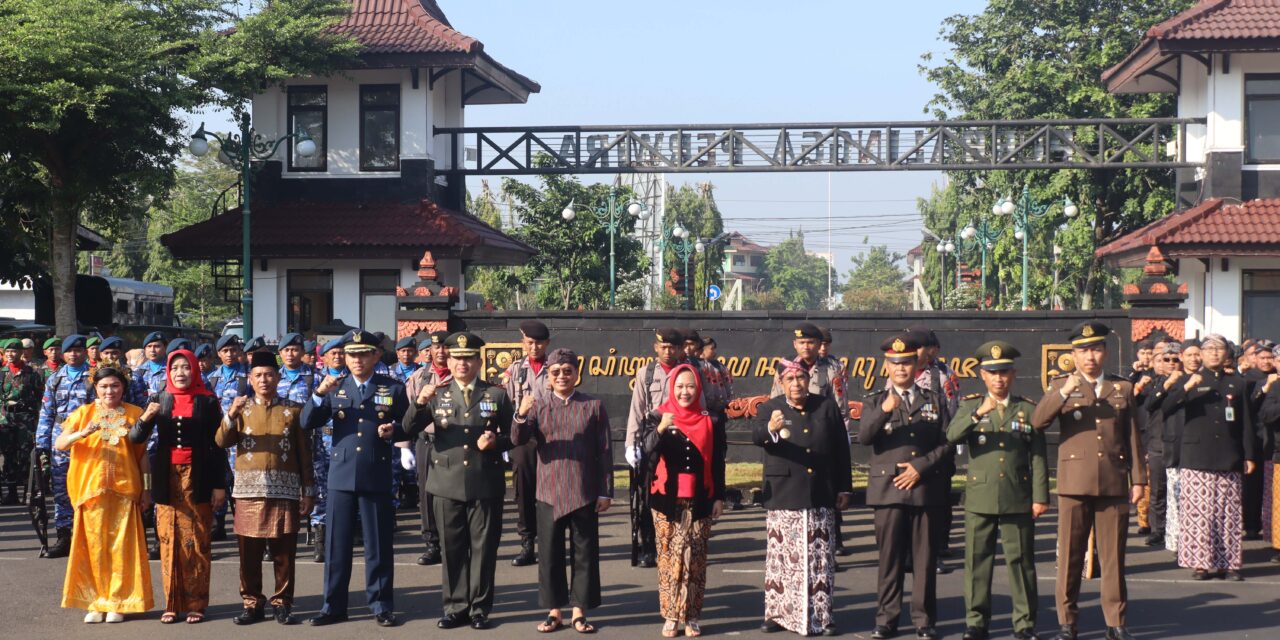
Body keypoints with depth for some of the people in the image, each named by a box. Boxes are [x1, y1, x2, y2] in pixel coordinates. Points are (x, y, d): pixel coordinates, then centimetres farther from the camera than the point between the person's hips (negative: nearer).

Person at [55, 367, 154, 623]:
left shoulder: (134, 414, 7)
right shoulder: (84, 413, 5)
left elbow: (142, 453, 8)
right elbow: (59, 444, -5)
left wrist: (146, 488, 4)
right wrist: (82, 433, -23)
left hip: (125, 488, 0)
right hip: (91, 488, 0)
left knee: (121, 545, 0)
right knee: (95, 544, 1)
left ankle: (117, 602, 8)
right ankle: (96, 601, 10)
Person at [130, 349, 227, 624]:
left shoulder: (207, 401, 1)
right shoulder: (160, 399, 6)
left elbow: (217, 446, 1)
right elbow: (136, 439, 0)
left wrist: (219, 485, -4)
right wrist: (145, 418, -20)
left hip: (197, 478, -2)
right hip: (167, 478, 2)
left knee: (197, 542, 0)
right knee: (168, 541, 2)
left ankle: (196, 604, 4)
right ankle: (172, 603, 6)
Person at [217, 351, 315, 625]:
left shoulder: (293, 410, 7)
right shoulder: (242, 409, 10)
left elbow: (304, 454, 7)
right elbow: (222, 441, -3)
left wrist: (308, 491, 2)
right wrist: (231, 415, -20)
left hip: (285, 490, -1)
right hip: (249, 490, 1)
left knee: (284, 552, 2)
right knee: (249, 552, 3)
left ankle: (282, 603, 11)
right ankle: (252, 603, 11)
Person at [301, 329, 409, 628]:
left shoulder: (393, 388, 3)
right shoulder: (335, 388, 6)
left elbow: (408, 427, 6)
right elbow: (307, 423, -2)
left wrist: (393, 431, -15)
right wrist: (320, 394, -16)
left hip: (377, 475, -2)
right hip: (341, 474, 2)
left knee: (379, 544, 4)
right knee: (336, 543, 5)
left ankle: (381, 606, 13)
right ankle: (334, 606, 14)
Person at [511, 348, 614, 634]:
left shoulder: (593, 406, 2)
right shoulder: (538, 405, 4)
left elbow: (605, 452, 3)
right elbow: (517, 440, -7)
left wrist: (606, 492, -1)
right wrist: (521, 416, -27)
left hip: (585, 493, -1)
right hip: (549, 492, 1)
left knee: (584, 553, 4)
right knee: (550, 553, 5)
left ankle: (579, 611, 13)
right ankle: (554, 611, 15)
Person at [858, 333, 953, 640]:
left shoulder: (935, 400, 12)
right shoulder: (875, 402, 7)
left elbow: (948, 444, 6)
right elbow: (864, 438, -10)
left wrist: (920, 467, -7)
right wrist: (884, 410, -26)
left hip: (927, 489, 1)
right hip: (889, 489, -1)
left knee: (925, 559, 3)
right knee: (890, 558, 1)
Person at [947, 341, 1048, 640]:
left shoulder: (1028, 410, 8)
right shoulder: (970, 406, 8)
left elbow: (1038, 456, 5)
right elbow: (952, 436, -11)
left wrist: (1040, 497, -1)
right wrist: (978, 414, -26)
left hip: (1018, 499, 0)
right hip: (980, 497, 0)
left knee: (1021, 561, 2)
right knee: (977, 560, 3)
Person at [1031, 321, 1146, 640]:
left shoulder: (1123, 388, 11)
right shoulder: (1061, 386, 6)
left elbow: (1133, 437, 12)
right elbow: (1037, 421, -11)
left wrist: (1138, 479, 7)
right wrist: (1063, 392, -23)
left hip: (1114, 482, 2)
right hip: (1075, 482, -1)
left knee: (1113, 555, 5)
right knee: (1070, 555, 2)